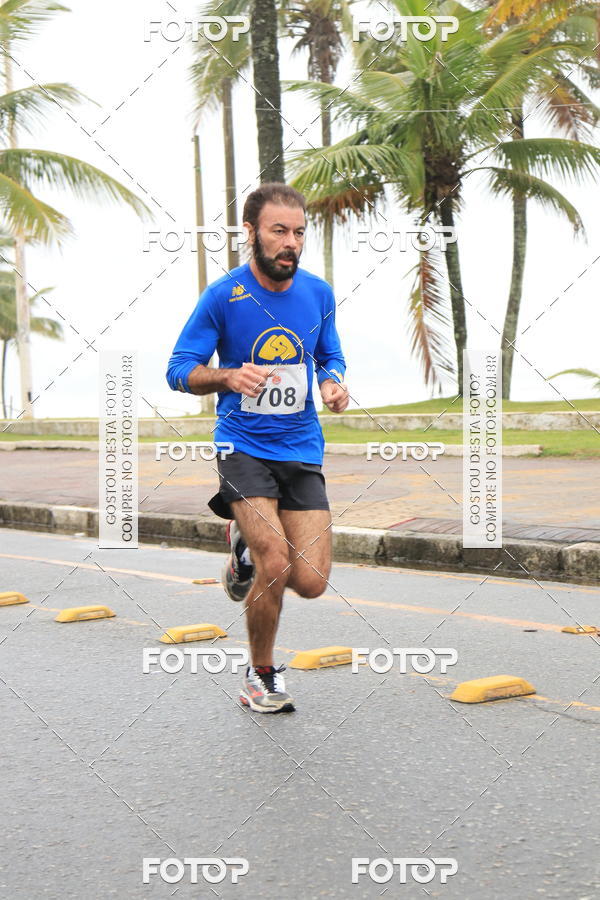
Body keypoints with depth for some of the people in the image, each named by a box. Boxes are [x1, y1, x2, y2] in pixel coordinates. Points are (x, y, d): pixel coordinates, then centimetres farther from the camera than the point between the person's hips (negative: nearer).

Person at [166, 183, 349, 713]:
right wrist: (228, 377, -24)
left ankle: (248, 543, 29)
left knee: (310, 582, -5)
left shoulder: (319, 293, 3)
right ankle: (261, 675, 6)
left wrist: (333, 383, -4)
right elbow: (180, 370, -4)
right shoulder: (223, 296, -8)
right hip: (243, 445, -4)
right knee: (275, 565, -19)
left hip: (302, 449, 4)